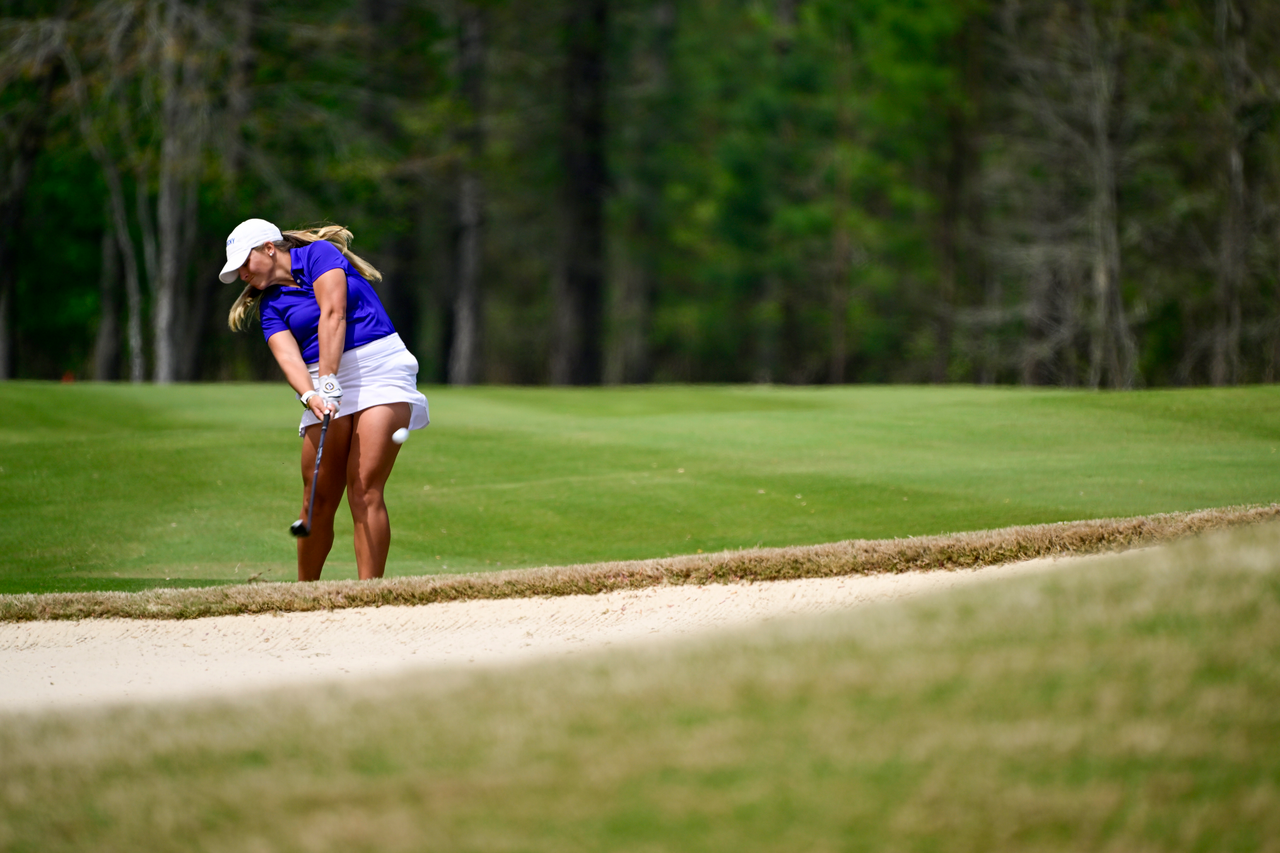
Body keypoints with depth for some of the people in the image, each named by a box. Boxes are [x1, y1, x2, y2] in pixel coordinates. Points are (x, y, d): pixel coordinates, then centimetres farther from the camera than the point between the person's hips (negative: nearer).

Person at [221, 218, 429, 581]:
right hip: (325, 389, 5)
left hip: (380, 370, -5)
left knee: (365, 492, -15)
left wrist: (328, 380, -19)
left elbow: (333, 313, -11)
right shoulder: (270, 305, 15)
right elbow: (288, 356, -2)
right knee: (318, 499, -3)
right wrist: (310, 396, -22)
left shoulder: (320, 253, 3)